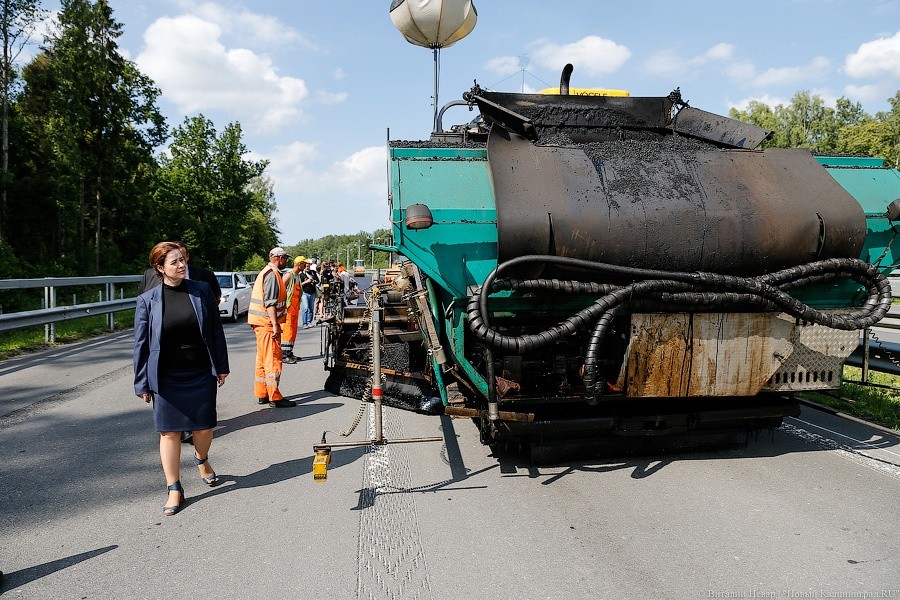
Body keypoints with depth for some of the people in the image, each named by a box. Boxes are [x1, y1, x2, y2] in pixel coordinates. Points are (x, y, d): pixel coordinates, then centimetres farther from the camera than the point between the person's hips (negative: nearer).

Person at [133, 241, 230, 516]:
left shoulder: (201, 291, -1)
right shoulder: (147, 300, -5)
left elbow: (216, 330, 4)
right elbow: (141, 343, -1)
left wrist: (221, 366, 4)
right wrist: (142, 383, -1)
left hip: (201, 374, 1)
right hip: (166, 378, -1)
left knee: (204, 427, 10)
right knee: (170, 431, 5)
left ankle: (201, 459, 44)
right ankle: (174, 490, 18)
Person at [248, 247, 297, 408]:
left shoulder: (267, 272, 18)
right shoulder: (272, 274, -14)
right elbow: (270, 302, -22)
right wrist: (275, 324, -25)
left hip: (261, 323, 10)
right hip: (267, 322, -10)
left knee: (263, 359, 14)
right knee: (273, 359, -9)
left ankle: (261, 394, 20)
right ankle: (275, 398, -8)